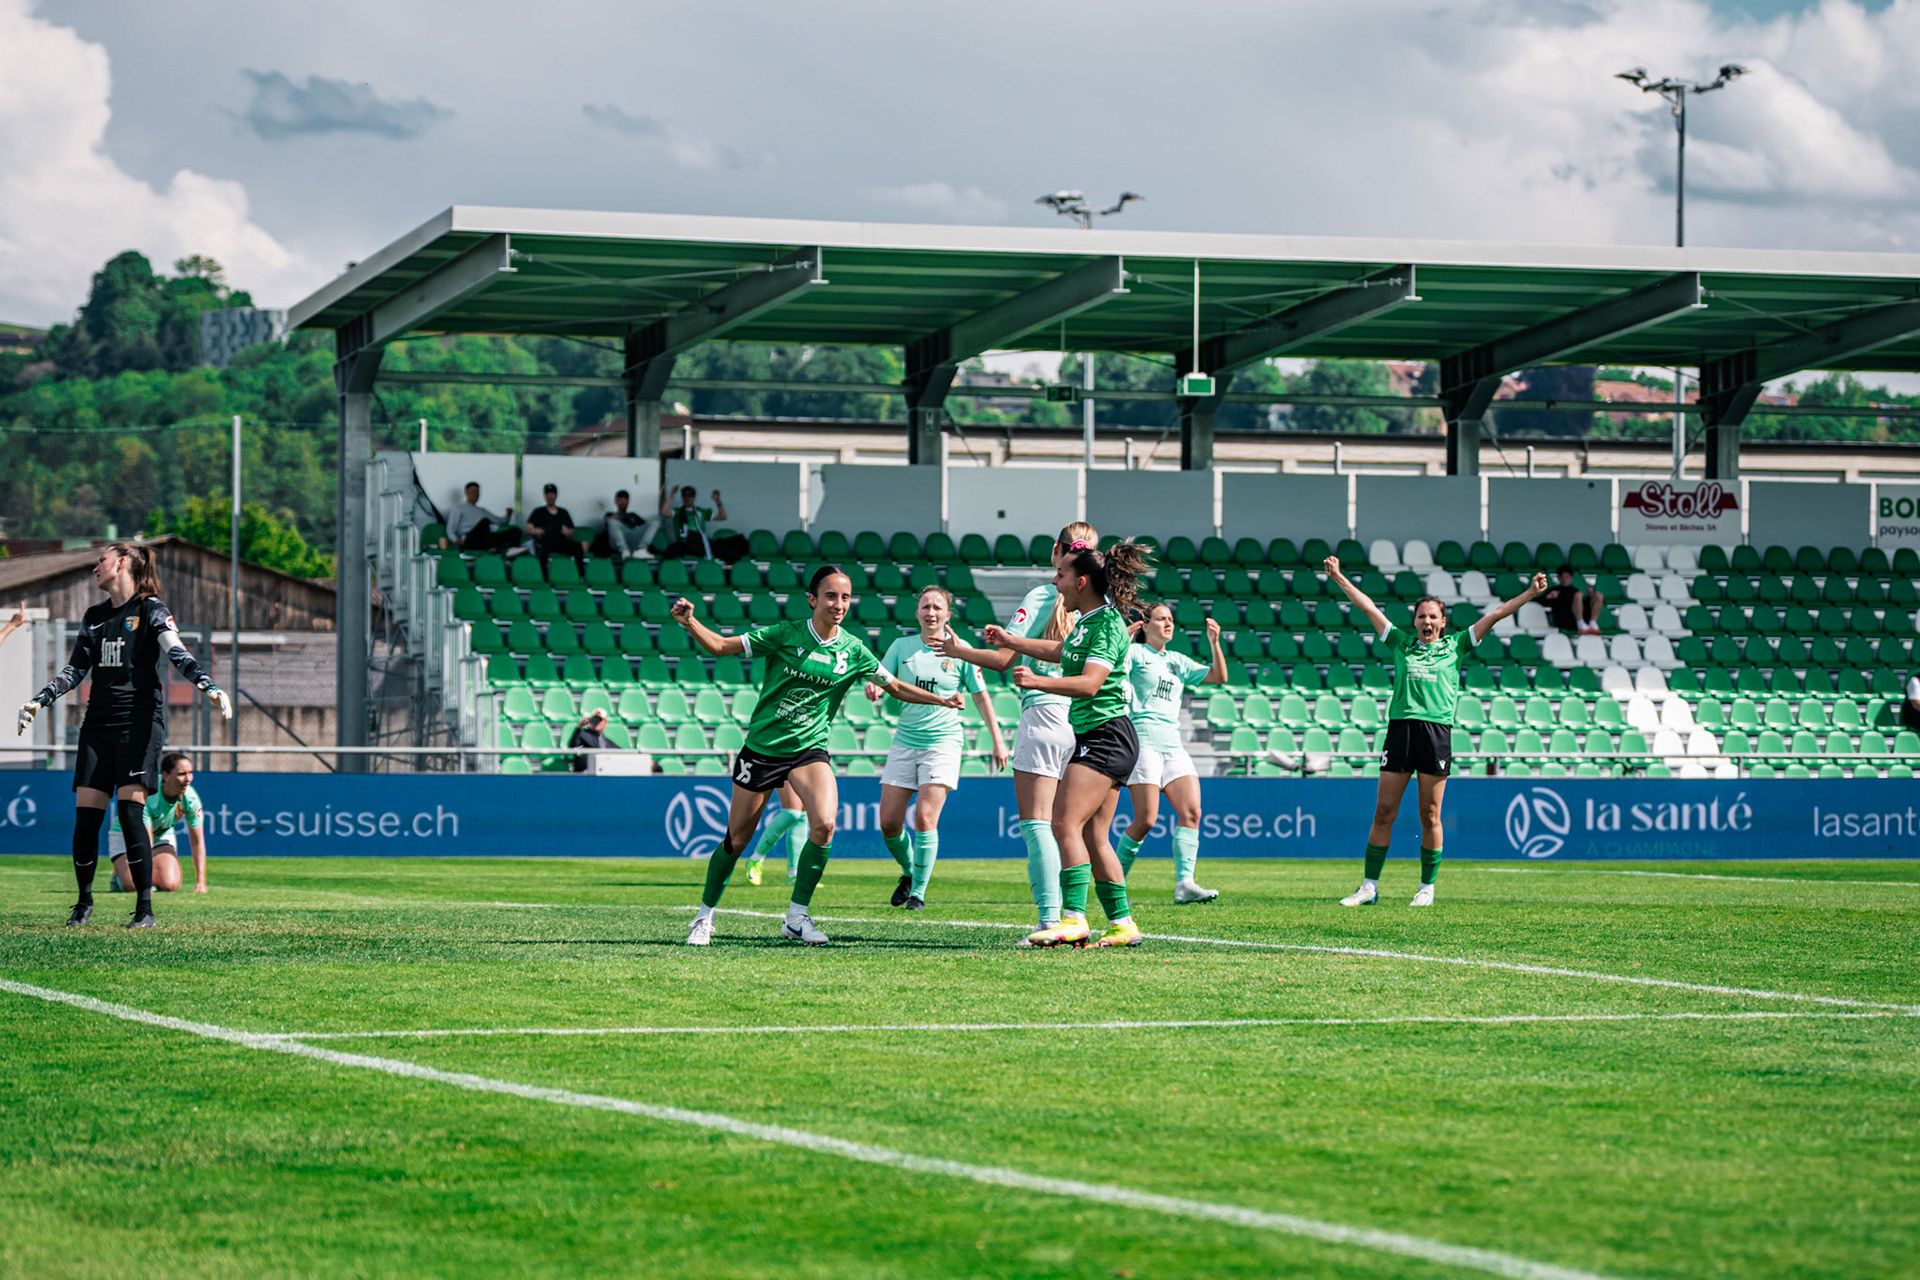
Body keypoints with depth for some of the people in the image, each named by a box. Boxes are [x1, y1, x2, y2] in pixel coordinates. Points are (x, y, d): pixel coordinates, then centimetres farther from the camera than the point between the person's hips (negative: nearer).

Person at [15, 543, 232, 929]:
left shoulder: (150, 610, -1)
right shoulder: (93, 617, 18)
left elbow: (177, 654, -13)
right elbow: (74, 669, 24)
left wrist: (210, 687, -29)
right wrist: (38, 701, 15)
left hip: (140, 720, -6)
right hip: (98, 723, 6)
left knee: (130, 811, -16)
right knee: (85, 816, -1)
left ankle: (145, 908, -11)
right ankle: (84, 901, 16)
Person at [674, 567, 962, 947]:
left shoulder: (854, 651, -2)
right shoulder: (784, 636, -9)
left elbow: (896, 687, 10)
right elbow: (720, 646, -6)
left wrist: (941, 700, -1)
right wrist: (689, 622, -23)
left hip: (810, 748, 1)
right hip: (762, 746, -1)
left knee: (824, 823, -25)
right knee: (736, 840, 4)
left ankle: (796, 918, -11)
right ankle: (704, 916, 26)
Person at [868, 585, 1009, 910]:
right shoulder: (902, 646, 6)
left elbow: (981, 697, 5)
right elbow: (881, 683, 5)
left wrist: (998, 742, 4)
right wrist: (874, 689, -21)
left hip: (943, 741, -3)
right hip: (905, 741, 3)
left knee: (925, 817, -16)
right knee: (888, 822, 0)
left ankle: (919, 891, -4)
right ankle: (909, 871, 28)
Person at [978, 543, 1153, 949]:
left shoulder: (1107, 624, -15)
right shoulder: (1087, 619, 14)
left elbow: (1090, 683, -27)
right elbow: (1060, 651, 35)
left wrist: (1039, 681, -37)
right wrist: (1009, 640, 42)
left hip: (1106, 736, -10)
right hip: (1092, 737, 10)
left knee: (1065, 823, -18)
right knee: (1093, 836, 9)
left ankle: (1074, 920, -23)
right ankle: (1122, 923, 13)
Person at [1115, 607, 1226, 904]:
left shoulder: (1178, 661, 21)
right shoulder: (1134, 652, 5)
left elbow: (1219, 677, 17)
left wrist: (1214, 643, 5)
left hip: (1173, 745, 6)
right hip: (1143, 740, -6)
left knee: (1191, 811, -12)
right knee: (1146, 819, -11)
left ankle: (1184, 884, -18)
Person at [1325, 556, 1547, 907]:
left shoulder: (1455, 645, 14)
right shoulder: (1401, 643, 17)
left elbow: (1495, 615, 14)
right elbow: (1368, 607, 20)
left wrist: (1530, 592, 11)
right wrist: (1338, 576, 22)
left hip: (1437, 730, -1)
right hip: (1400, 727, 1)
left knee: (1430, 816, 2)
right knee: (1383, 812, 0)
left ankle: (1427, 888, 12)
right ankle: (1369, 887, 5)